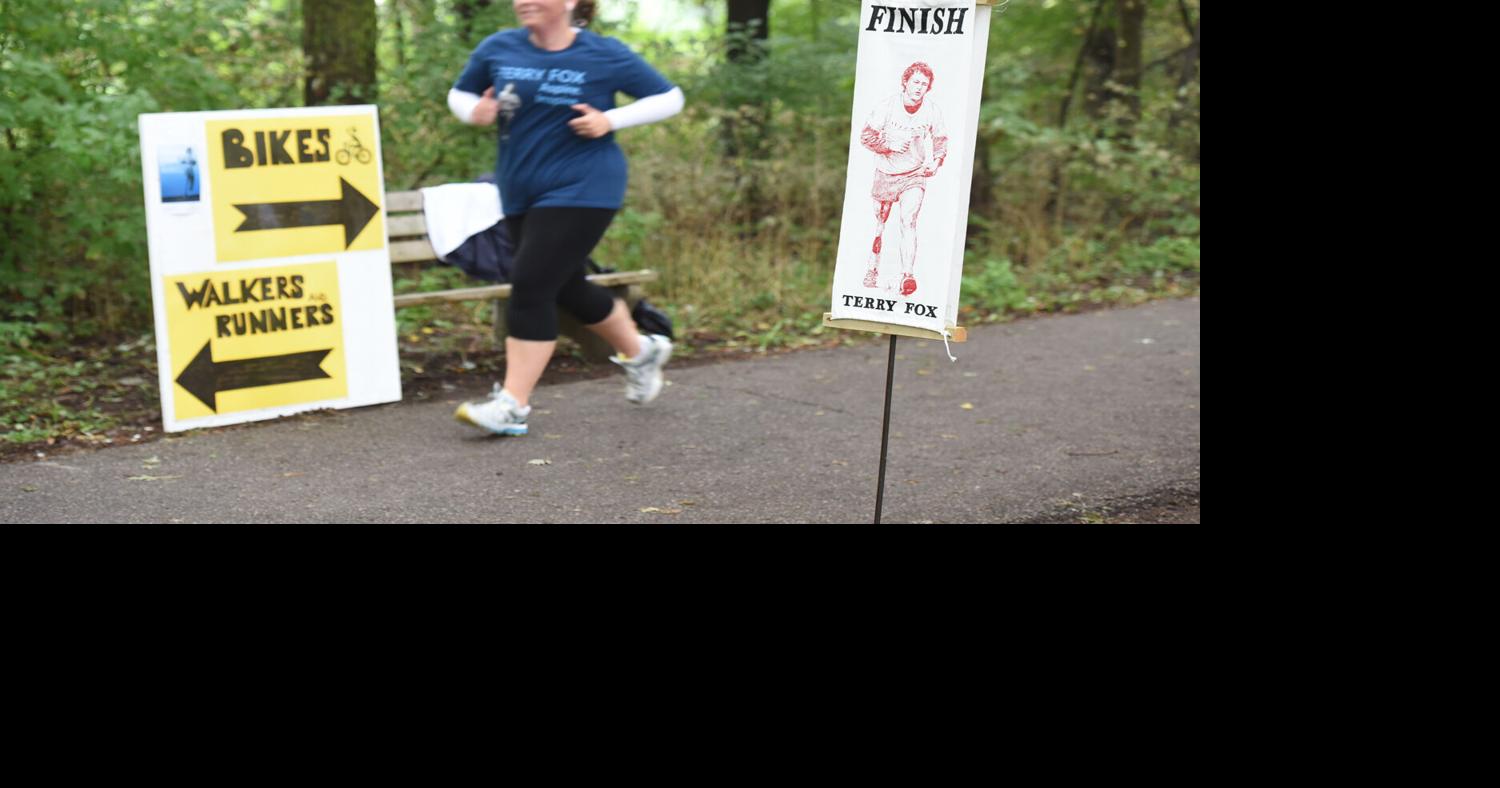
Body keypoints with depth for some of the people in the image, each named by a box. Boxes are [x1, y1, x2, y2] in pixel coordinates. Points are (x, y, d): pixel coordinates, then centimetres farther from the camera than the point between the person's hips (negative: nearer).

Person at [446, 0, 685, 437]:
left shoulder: (606, 55, -6)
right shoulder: (499, 48, 3)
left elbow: (669, 98, 0)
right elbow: (460, 93, 16)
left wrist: (609, 120, -14)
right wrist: (475, 111, -9)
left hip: (580, 189, -6)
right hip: (521, 194, 6)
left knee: (531, 287, -14)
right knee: (566, 289, 15)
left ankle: (513, 404, -7)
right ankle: (641, 350, 39)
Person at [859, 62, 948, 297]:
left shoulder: (931, 111, -7)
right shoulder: (887, 106, -11)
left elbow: (941, 140, 7)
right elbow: (866, 136, -6)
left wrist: (937, 161, -12)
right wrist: (890, 145, -20)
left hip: (915, 175, -1)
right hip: (885, 173, 1)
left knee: (909, 222, -18)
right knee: (878, 223, 12)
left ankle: (908, 275, -24)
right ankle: (872, 271, 30)